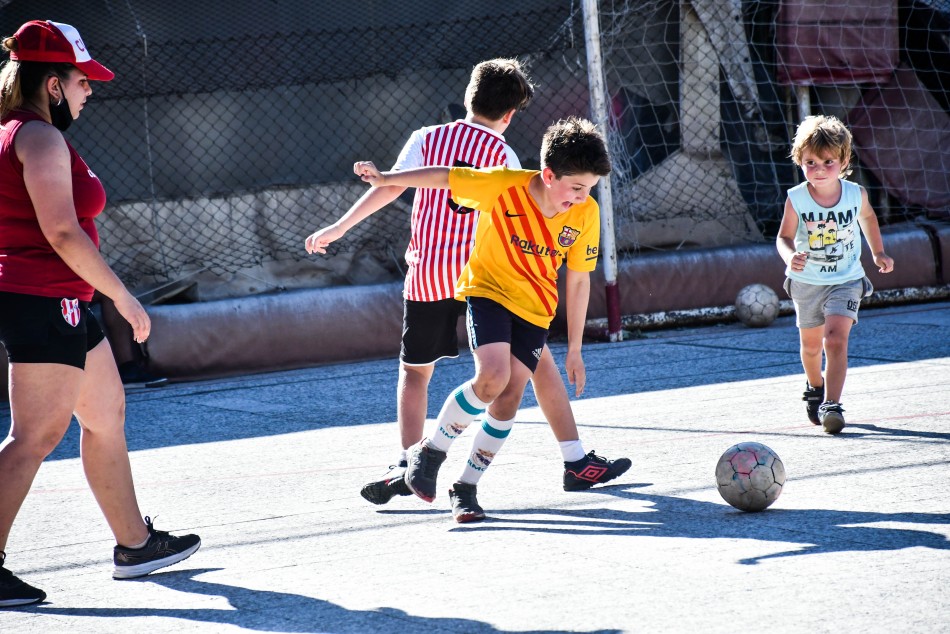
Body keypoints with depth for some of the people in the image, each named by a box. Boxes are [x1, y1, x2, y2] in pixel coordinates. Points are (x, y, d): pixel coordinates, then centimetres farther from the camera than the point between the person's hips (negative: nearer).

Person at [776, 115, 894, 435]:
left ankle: (831, 404, -21)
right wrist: (790, 257, -31)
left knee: (836, 338, -20)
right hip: (806, 281, 1)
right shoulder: (796, 199, -17)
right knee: (811, 345, 17)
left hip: (846, 280, -1)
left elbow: (867, 217, 11)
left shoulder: (856, 194, -12)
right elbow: (784, 237, -10)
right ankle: (815, 388, 47)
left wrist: (878, 253, 13)